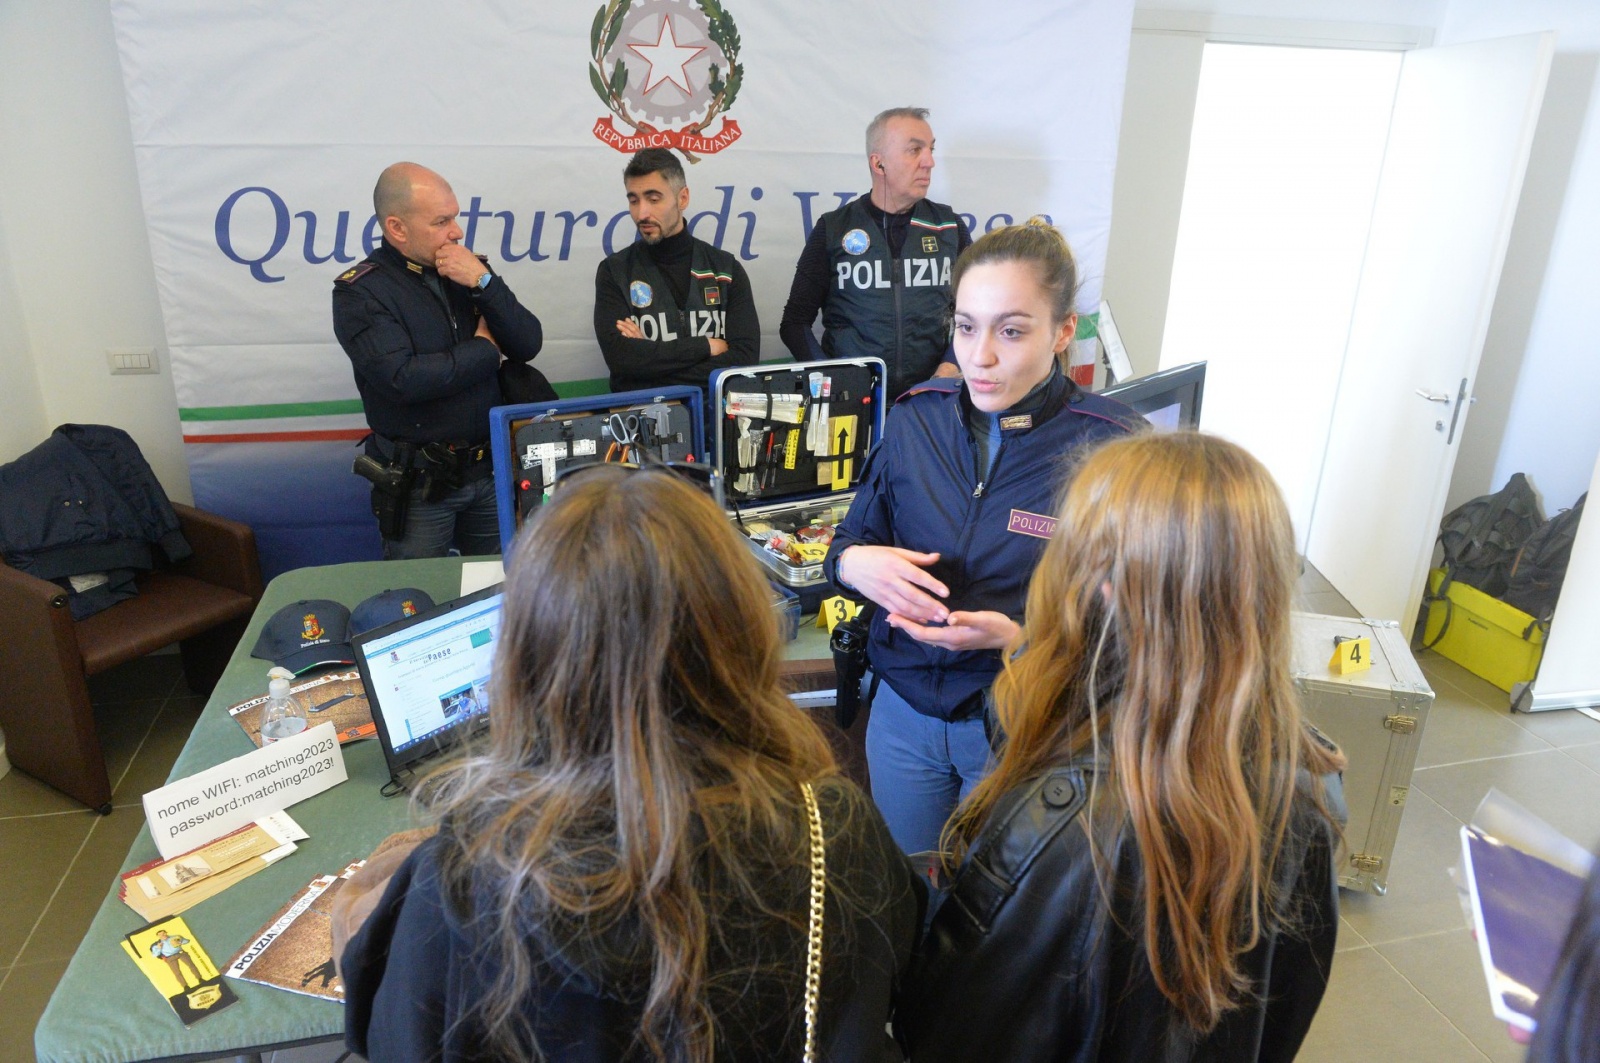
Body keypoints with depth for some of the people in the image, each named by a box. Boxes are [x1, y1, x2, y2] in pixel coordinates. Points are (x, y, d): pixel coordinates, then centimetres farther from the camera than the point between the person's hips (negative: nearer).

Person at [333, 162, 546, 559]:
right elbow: (404, 379, -23)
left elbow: (528, 345, -3)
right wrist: (484, 349, -11)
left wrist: (484, 282, -15)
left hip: (490, 469, 4)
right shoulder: (359, 292, -9)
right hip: (419, 484, -4)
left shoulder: (469, 270, 3)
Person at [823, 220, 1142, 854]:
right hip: (904, 708, 4)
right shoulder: (915, 420, -5)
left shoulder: (1111, 446, -17)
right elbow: (849, 544, 4)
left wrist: (1020, 638, -29)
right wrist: (854, 562, -18)